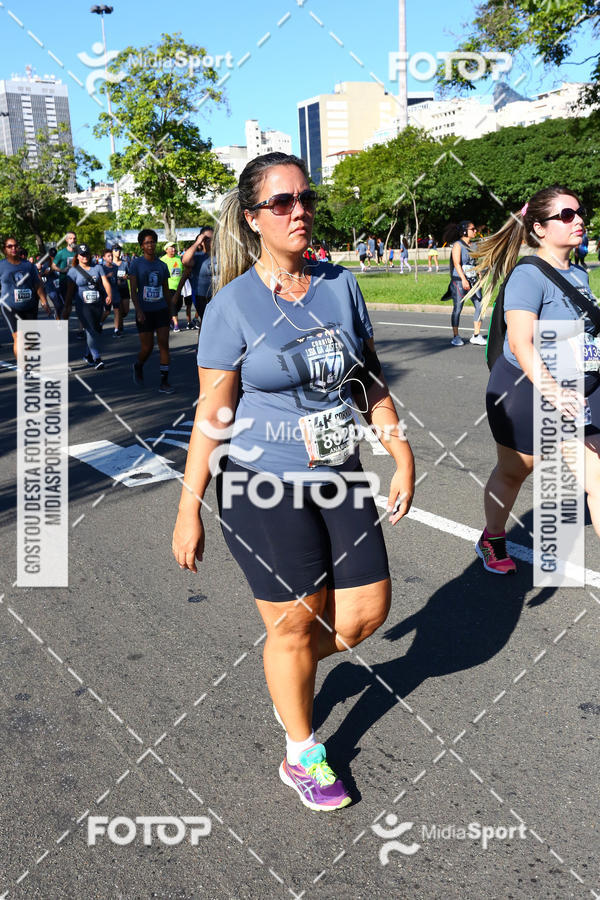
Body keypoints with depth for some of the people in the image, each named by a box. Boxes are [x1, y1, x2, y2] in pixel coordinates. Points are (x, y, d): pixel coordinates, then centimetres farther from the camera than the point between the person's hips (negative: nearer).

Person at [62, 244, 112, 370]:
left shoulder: (97, 268, 10)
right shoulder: (73, 271, 2)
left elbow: (106, 283, 1)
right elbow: (70, 291, 1)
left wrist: (109, 295, -18)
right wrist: (67, 308, -1)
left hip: (98, 304, 4)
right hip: (83, 306, -4)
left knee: (97, 330, 9)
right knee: (91, 331, -12)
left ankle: (88, 356, 25)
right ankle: (97, 358, -12)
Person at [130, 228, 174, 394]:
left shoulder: (162, 265, 9)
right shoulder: (136, 264, -2)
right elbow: (133, 290, -7)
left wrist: (170, 311, 16)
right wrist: (139, 310, -18)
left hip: (161, 310, 3)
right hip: (144, 312, -3)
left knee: (164, 344, -5)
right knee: (147, 347, 0)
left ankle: (164, 383, -2)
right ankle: (138, 367, 33)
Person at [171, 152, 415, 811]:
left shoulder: (341, 286, 3)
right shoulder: (233, 304, -11)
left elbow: (370, 381, 10)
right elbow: (212, 416, -9)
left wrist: (403, 458, 6)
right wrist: (189, 510, -9)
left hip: (338, 478, 5)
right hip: (262, 486, -5)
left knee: (368, 610, 9)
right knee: (295, 624, 7)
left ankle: (288, 672, 41)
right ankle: (302, 756, 33)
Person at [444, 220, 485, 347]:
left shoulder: (472, 245, 15)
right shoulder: (457, 245, -6)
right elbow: (457, 263, -17)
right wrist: (463, 279, -27)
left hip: (473, 280, 7)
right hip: (459, 281, -7)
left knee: (480, 306, -1)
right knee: (457, 308, -1)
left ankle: (476, 336, 6)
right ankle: (456, 337, 9)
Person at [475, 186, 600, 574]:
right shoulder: (528, 275, -18)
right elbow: (521, 344, -30)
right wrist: (551, 391, -42)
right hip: (525, 390, -6)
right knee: (513, 470, 14)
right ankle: (492, 541, 38)